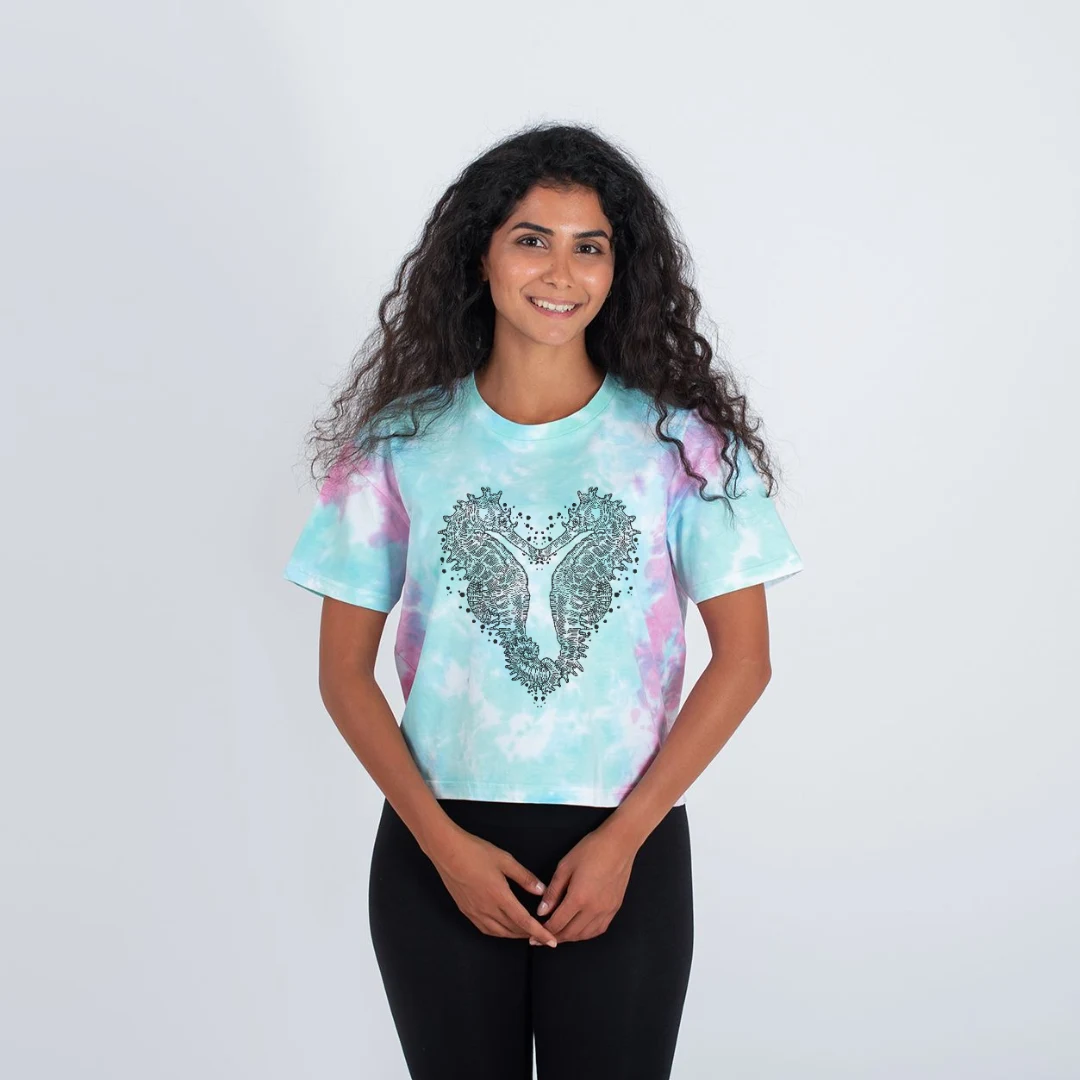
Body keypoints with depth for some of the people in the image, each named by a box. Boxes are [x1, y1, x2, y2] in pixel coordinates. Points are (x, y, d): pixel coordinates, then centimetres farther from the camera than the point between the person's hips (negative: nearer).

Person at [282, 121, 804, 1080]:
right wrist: (442, 843, -7)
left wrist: (623, 837, -8)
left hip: (626, 854, 0)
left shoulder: (681, 439, -1)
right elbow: (345, 669, 2)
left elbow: (743, 660, -2)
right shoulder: (403, 441, 0)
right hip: (439, 850, 1)